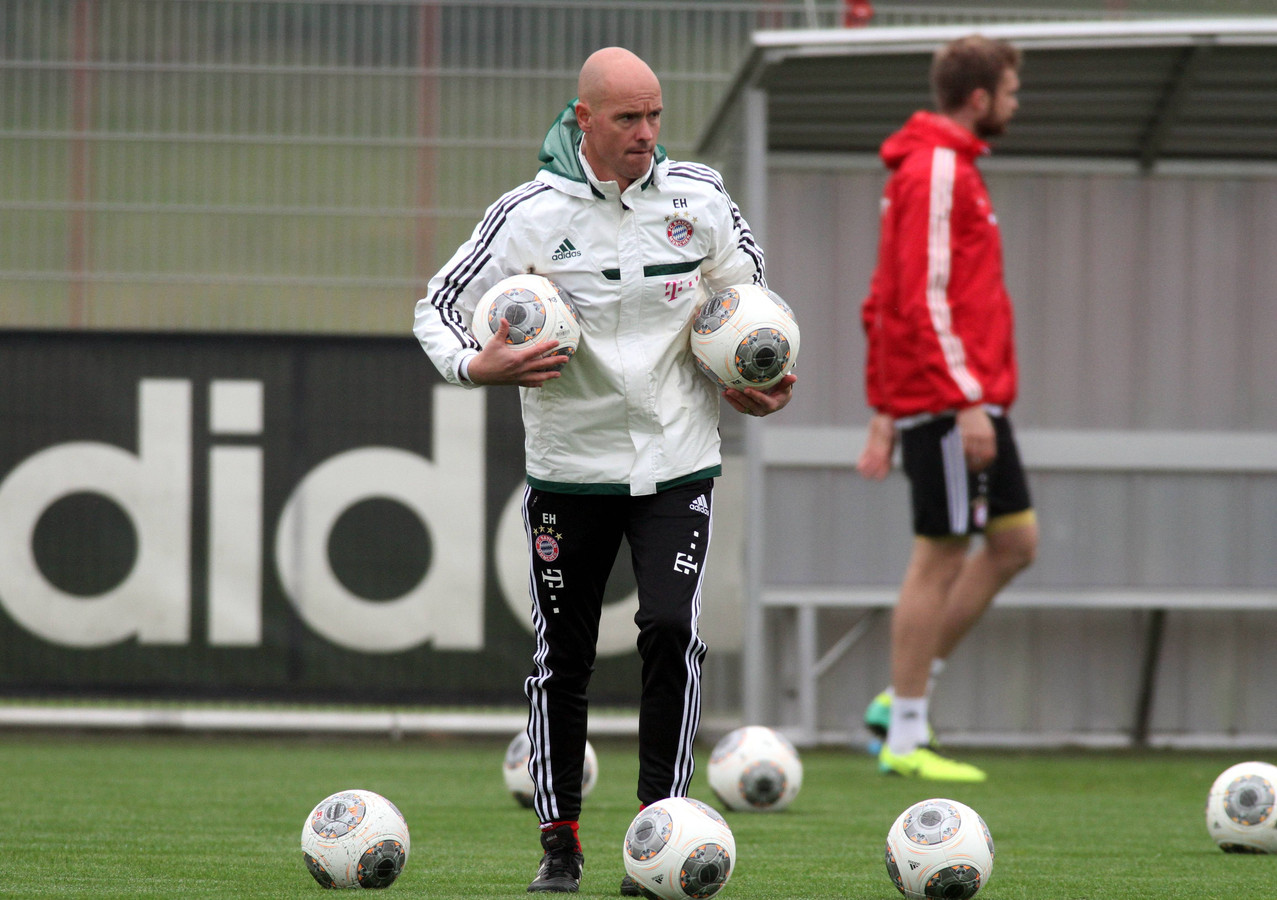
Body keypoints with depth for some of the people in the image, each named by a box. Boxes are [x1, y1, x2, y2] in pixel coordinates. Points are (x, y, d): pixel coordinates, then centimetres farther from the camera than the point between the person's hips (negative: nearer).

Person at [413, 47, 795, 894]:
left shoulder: (699, 199, -2)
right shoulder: (531, 214, -10)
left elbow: (747, 287, 17)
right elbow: (439, 307, -3)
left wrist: (758, 383, 3)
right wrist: (478, 366, -23)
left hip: (678, 461, 1)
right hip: (570, 467, -1)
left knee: (672, 630, -16)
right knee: (562, 656, 4)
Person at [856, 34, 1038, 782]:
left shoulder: (946, 166, 19)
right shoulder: (937, 172, -13)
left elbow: (884, 301, 21)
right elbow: (927, 298, -20)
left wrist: (884, 414, 21)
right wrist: (966, 400, -23)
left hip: (974, 400, 10)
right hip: (950, 400, -10)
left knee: (1016, 540, 10)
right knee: (941, 555, -5)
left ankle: (904, 699, 13)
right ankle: (905, 737, 1)